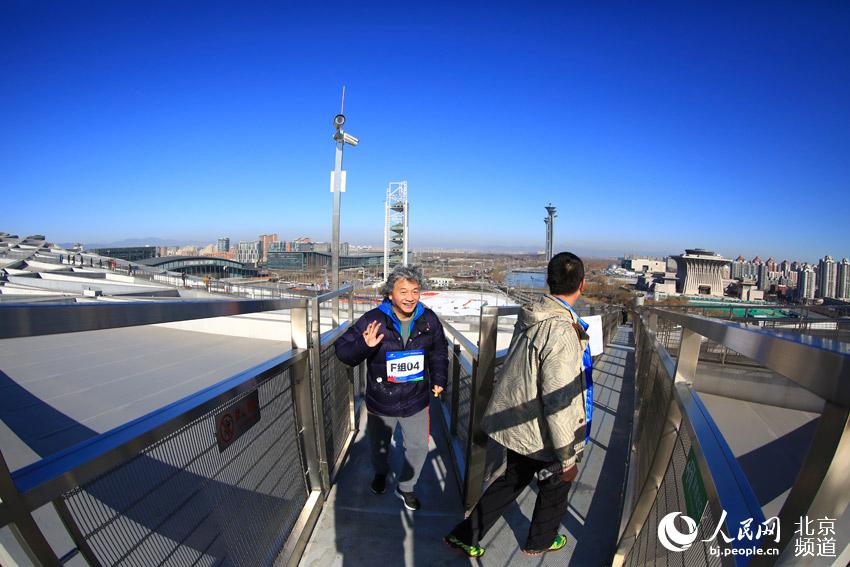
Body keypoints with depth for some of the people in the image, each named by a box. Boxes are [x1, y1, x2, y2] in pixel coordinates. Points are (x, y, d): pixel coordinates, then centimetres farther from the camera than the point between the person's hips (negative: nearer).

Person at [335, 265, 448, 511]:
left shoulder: (429, 319, -10)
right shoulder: (373, 320, -21)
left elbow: (439, 352, 8)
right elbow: (342, 349, -18)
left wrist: (439, 379, 1)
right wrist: (364, 345, -37)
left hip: (416, 401, 2)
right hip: (381, 401, -1)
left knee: (419, 447, 17)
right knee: (379, 445, 25)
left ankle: (406, 487, 47)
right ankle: (380, 473, 60)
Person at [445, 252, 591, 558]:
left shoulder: (529, 317, -5)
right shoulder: (562, 332, -30)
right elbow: (558, 403, -27)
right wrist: (567, 457, -17)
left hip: (516, 423, 7)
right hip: (544, 435, -7)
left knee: (513, 479, 27)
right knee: (556, 486, 23)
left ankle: (464, 535, 37)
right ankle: (540, 541, 51)